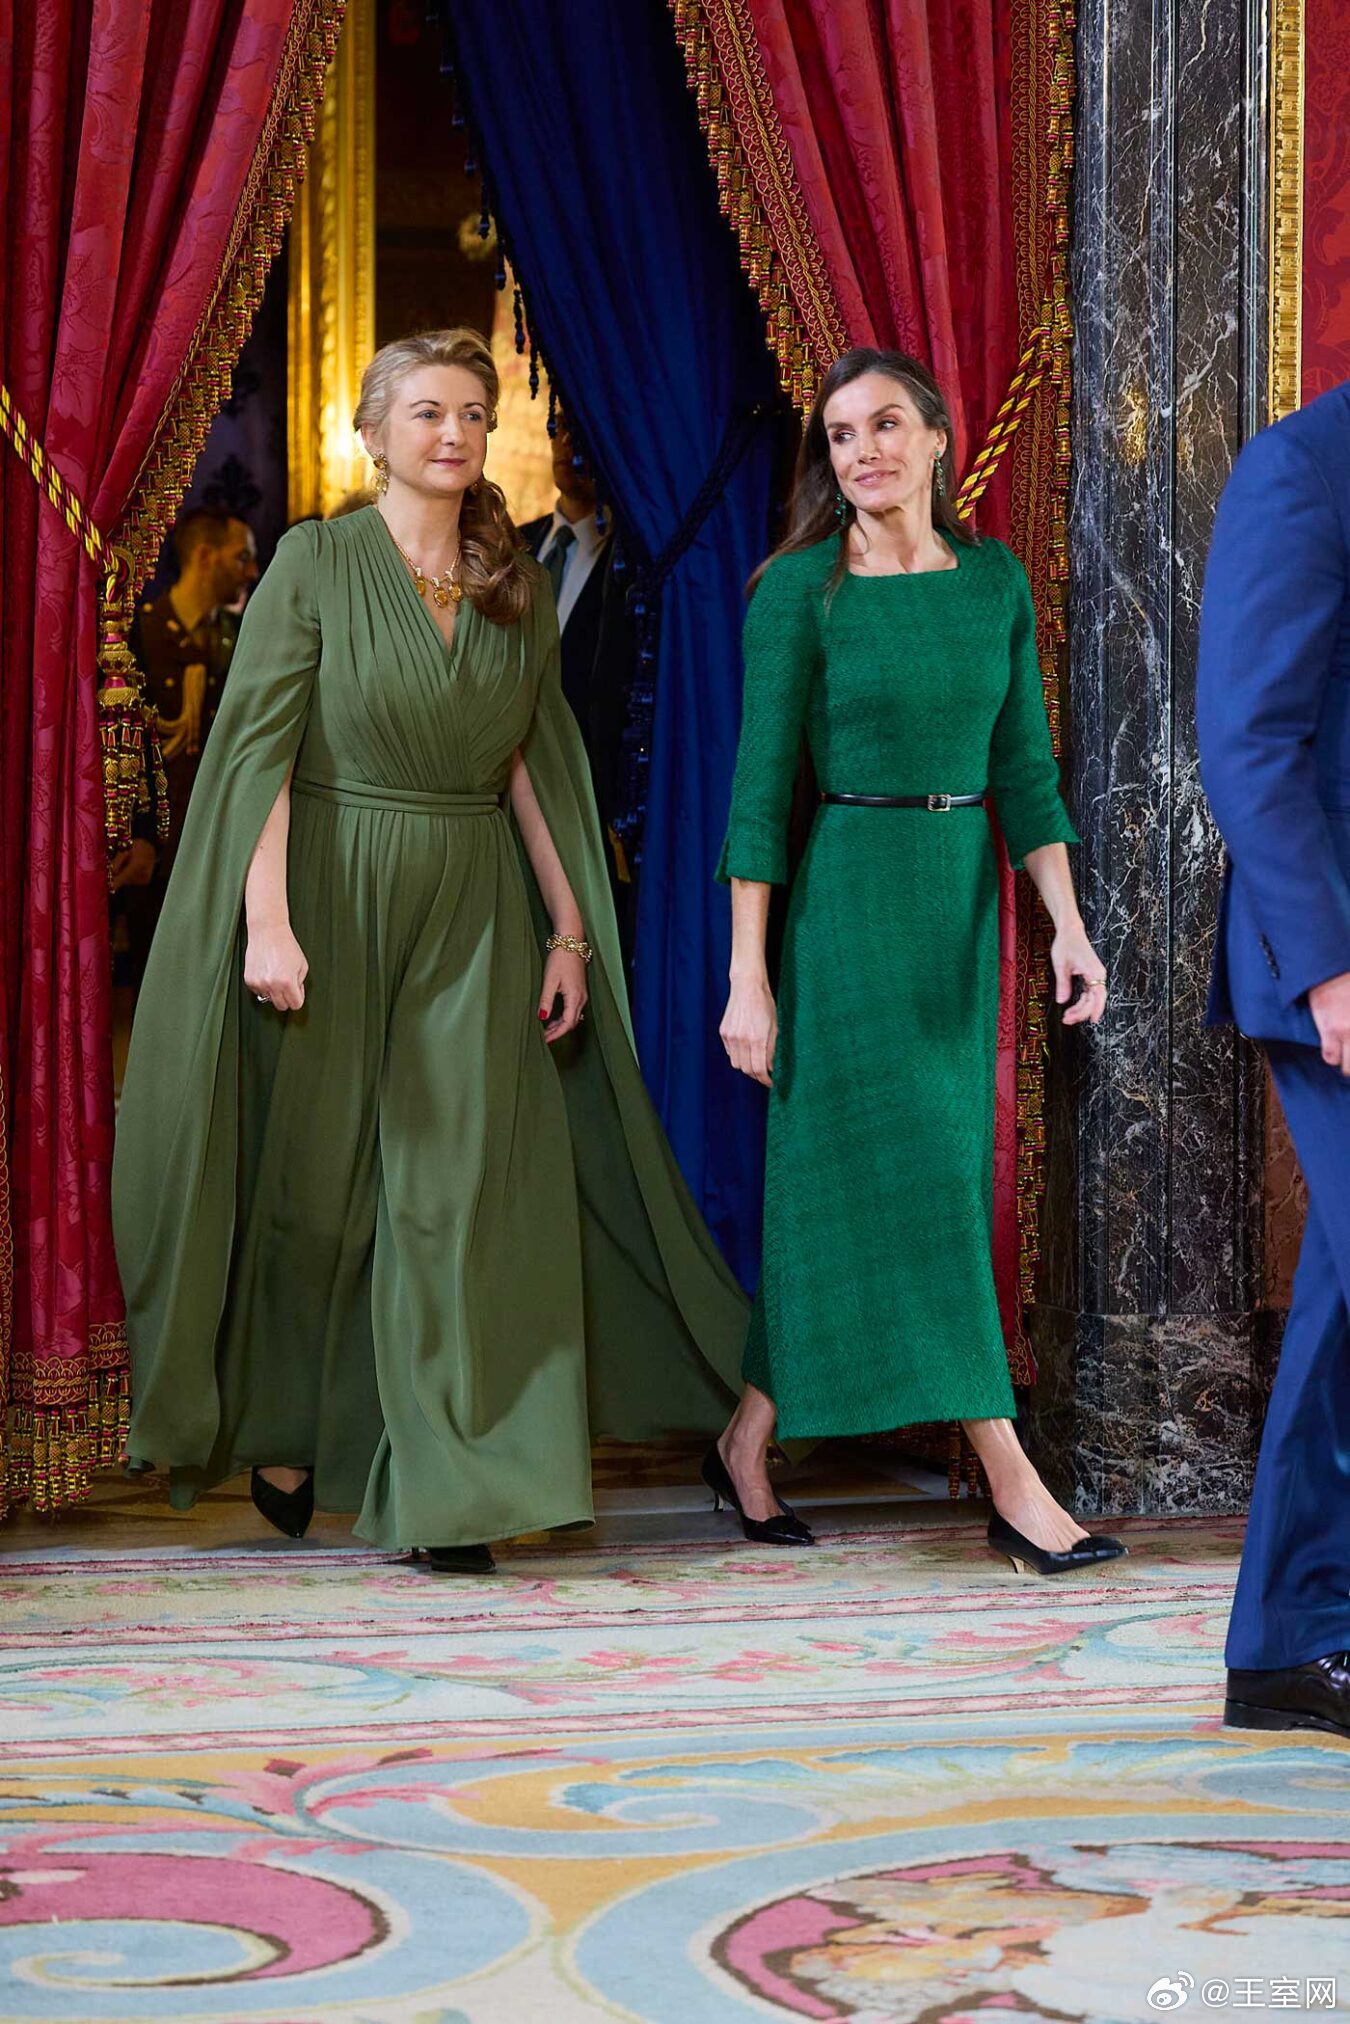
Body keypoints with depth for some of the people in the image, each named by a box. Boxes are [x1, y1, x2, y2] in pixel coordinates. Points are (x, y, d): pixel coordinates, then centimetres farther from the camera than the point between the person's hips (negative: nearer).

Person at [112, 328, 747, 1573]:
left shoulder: (518, 587, 9)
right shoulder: (317, 563, -4)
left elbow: (534, 765, 10)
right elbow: (259, 746, -9)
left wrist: (570, 928, 5)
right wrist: (267, 921, -18)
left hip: (474, 915, 3)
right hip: (334, 898, -3)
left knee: (464, 1182, -4)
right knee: (315, 1179, 8)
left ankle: (446, 1488, 1)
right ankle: (282, 1429, 30)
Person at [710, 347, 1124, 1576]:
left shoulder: (995, 580, 6)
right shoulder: (799, 591, -8)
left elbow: (1023, 766, 8)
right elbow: (761, 786, -8)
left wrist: (1069, 922, -2)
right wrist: (747, 977, -11)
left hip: (964, 902, 5)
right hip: (846, 896, -5)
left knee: (841, 1178, 9)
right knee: (911, 1179, -6)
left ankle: (749, 1445, 22)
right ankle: (1015, 1488, -4)